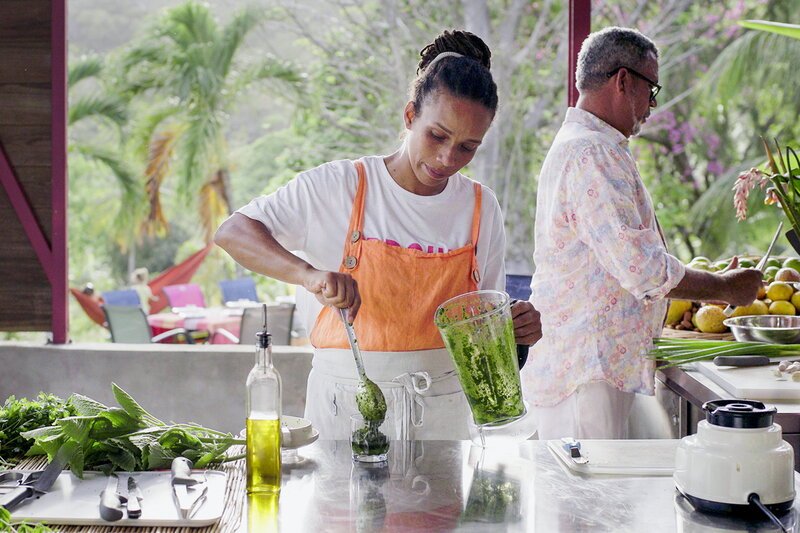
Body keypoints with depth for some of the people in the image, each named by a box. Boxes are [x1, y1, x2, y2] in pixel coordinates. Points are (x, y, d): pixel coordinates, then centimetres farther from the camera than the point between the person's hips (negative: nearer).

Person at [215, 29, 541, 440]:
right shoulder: (338, 187, -7)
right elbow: (231, 233, -11)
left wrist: (517, 329, -10)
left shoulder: (481, 207, 4)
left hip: (443, 413, 3)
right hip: (346, 406, -3)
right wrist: (309, 274, -27)